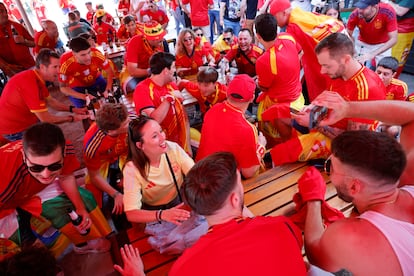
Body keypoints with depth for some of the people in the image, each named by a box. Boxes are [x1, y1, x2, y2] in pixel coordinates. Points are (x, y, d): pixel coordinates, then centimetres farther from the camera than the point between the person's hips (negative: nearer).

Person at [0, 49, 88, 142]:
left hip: (24, 119, 9)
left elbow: (50, 101, 8)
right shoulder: (29, 82, -31)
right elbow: (45, 118, -28)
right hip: (14, 129, -9)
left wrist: (73, 109, -2)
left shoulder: (38, 78, -2)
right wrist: (72, 118, -17)